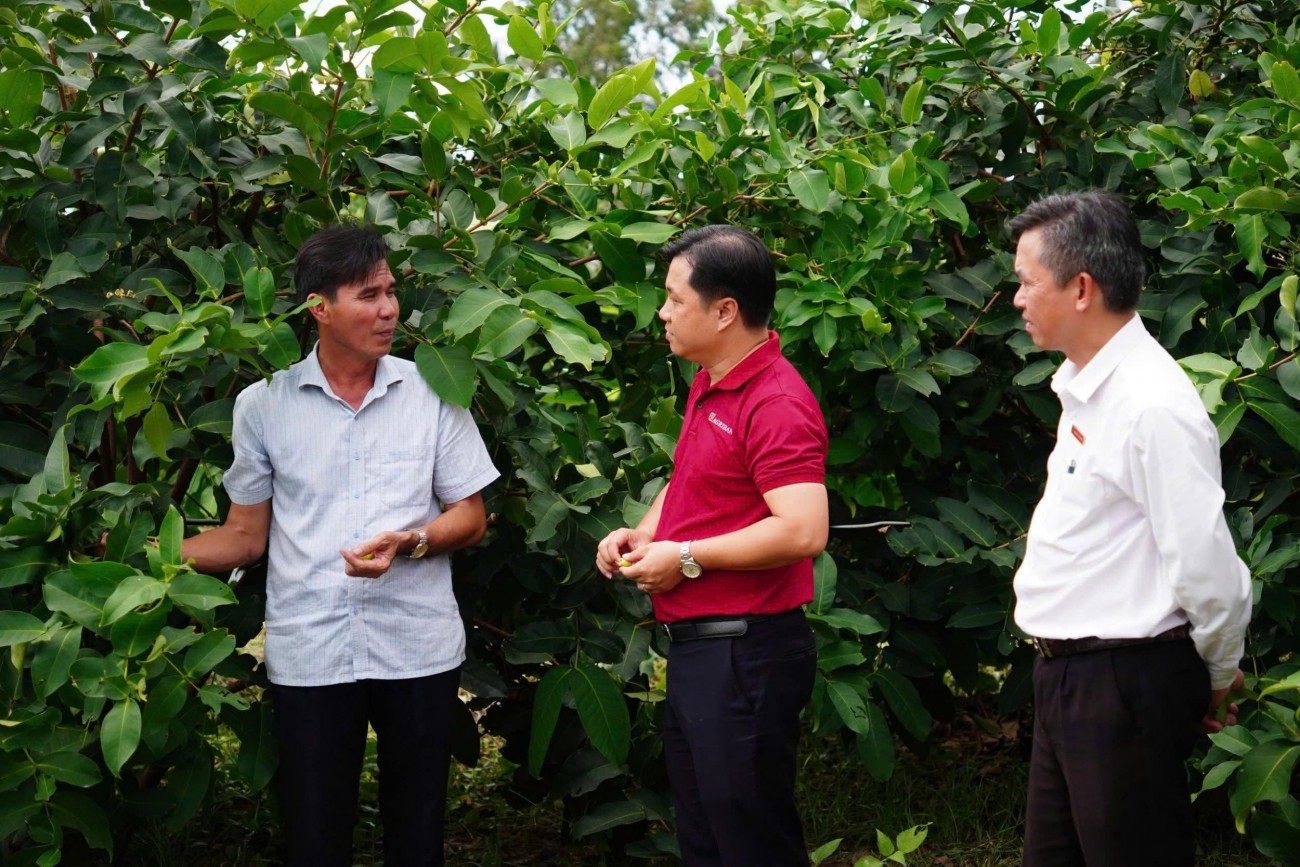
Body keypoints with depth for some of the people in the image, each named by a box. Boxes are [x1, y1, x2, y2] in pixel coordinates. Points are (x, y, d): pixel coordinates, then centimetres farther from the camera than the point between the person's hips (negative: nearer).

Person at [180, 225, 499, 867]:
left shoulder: (431, 393, 3)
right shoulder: (263, 405, 3)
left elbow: (470, 518, 6)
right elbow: (246, 535, 7)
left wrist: (409, 541, -15)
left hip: (418, 647, 0)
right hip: (309, 656, 0)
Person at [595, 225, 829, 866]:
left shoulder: (775, 403, -19)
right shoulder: (708, 385, 12)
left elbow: (803, 530, -29)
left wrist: (686, 558, -19)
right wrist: (642, 532, 8)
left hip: (744, 658, -10)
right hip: (695, 647, 10)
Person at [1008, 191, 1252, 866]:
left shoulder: (1153, 406, -22)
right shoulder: (1083, 390, 7)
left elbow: (1207, 569, -22)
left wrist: (1218, 676, -6)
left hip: (1123, 684, -9)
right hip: (1066, 675, 9)